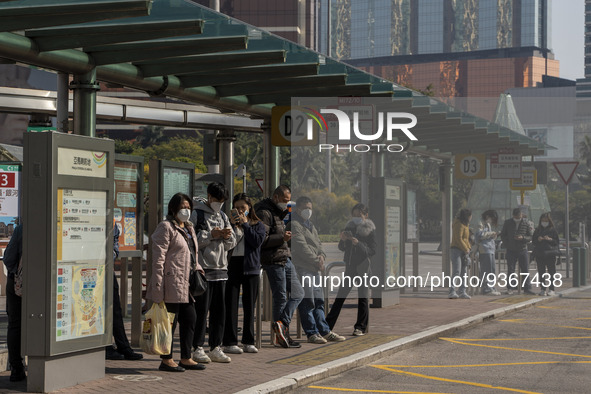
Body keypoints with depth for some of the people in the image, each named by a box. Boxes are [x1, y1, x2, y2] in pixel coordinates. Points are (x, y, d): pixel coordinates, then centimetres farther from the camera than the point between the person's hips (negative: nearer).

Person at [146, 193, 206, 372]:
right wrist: (158, 286, -18)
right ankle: (166, 360, 5)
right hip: (172, 282, -9)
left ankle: (185, 358, 19)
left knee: (190, 318, 10)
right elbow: (158, 258, -13)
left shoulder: (188, 228, 19)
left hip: (186, 283, 9)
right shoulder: (166, 227, -8)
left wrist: (197, 268, 12)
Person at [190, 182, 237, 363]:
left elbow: (232, 243, 17)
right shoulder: (196, 215, -2)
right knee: (201, 310, -5)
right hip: (203, 268, -6)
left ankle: (216, 348, 12)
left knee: (219, 310, 6)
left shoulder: (223, 216, 18)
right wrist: (211, 235, -15)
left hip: (221, 269, 6)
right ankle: (198, 349, 1)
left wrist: (227, 236, -5)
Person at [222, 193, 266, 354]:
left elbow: (257, 241, -8)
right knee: (231, 305, -5)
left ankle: (248, 342, 14)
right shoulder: (230, 223, 8)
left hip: (251, 268, 2)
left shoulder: (258, 225, 10)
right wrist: (231, 225, -11)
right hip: (232, 266, -1)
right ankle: (229, 342, -3)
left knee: (249, 305, 7)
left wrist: (245, 224, -7)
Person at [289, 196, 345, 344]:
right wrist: (316, 261, -12)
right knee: (307, 302, -7)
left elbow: (318, 243, 21)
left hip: (314, 268, 9)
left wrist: (321, 255, -1)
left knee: (318, 302, 10)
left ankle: (325, 331, 14)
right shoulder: (294, 225, -7)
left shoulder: (311, 225, 23)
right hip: (302, 268, -9)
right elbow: (301, 247, -14)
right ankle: (312, 333, -5)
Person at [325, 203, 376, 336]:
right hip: (350, 266, 4)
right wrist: (342, 240, -9)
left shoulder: (370, 230, -4)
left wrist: (358, 243, -22)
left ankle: (361, 327, 8)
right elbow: (342, 248, 12)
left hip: (363, 267, -4)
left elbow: (372, 251, -10)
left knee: (363, 297, 0)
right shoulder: (350, 227, 8)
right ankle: (328, 325, 8)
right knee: (340, 295, 5)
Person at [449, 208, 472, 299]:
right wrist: (466, 249, -14)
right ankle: (452, 292, -23)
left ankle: (462, 292, 17)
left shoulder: (465, 225, 19)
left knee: (463, 272, 11)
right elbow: (458, 239, -20)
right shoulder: (459, 225, -14)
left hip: (464, 251, 10)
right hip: (456, 250, -10)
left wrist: (468, 247, 10)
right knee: (456, 272, -17)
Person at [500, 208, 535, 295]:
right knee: (510, 270, 1)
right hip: (511, 251, 0)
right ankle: (510, 288, 8)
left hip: (523, 250, 0)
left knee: (525, 270, 1)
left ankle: (527, 288, 5)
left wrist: (522, 238, -16)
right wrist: (506, 245, -1)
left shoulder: (526, 223, 2)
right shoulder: (507, 223, 4)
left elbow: (531, 237, 2)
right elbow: (503, 235, 11)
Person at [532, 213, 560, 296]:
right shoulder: (537, 230, 12)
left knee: (551, 272, -4)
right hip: (539, 254, 3)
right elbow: (533, 241, 13)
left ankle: (551, 289, 1)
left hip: (550, 254, -3)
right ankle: (543, 289, 8)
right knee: (541, 272, 2)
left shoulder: (553, 230, 3)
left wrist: (550, 239, -14)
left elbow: (557, 242, 2)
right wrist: (538, 240, -7)